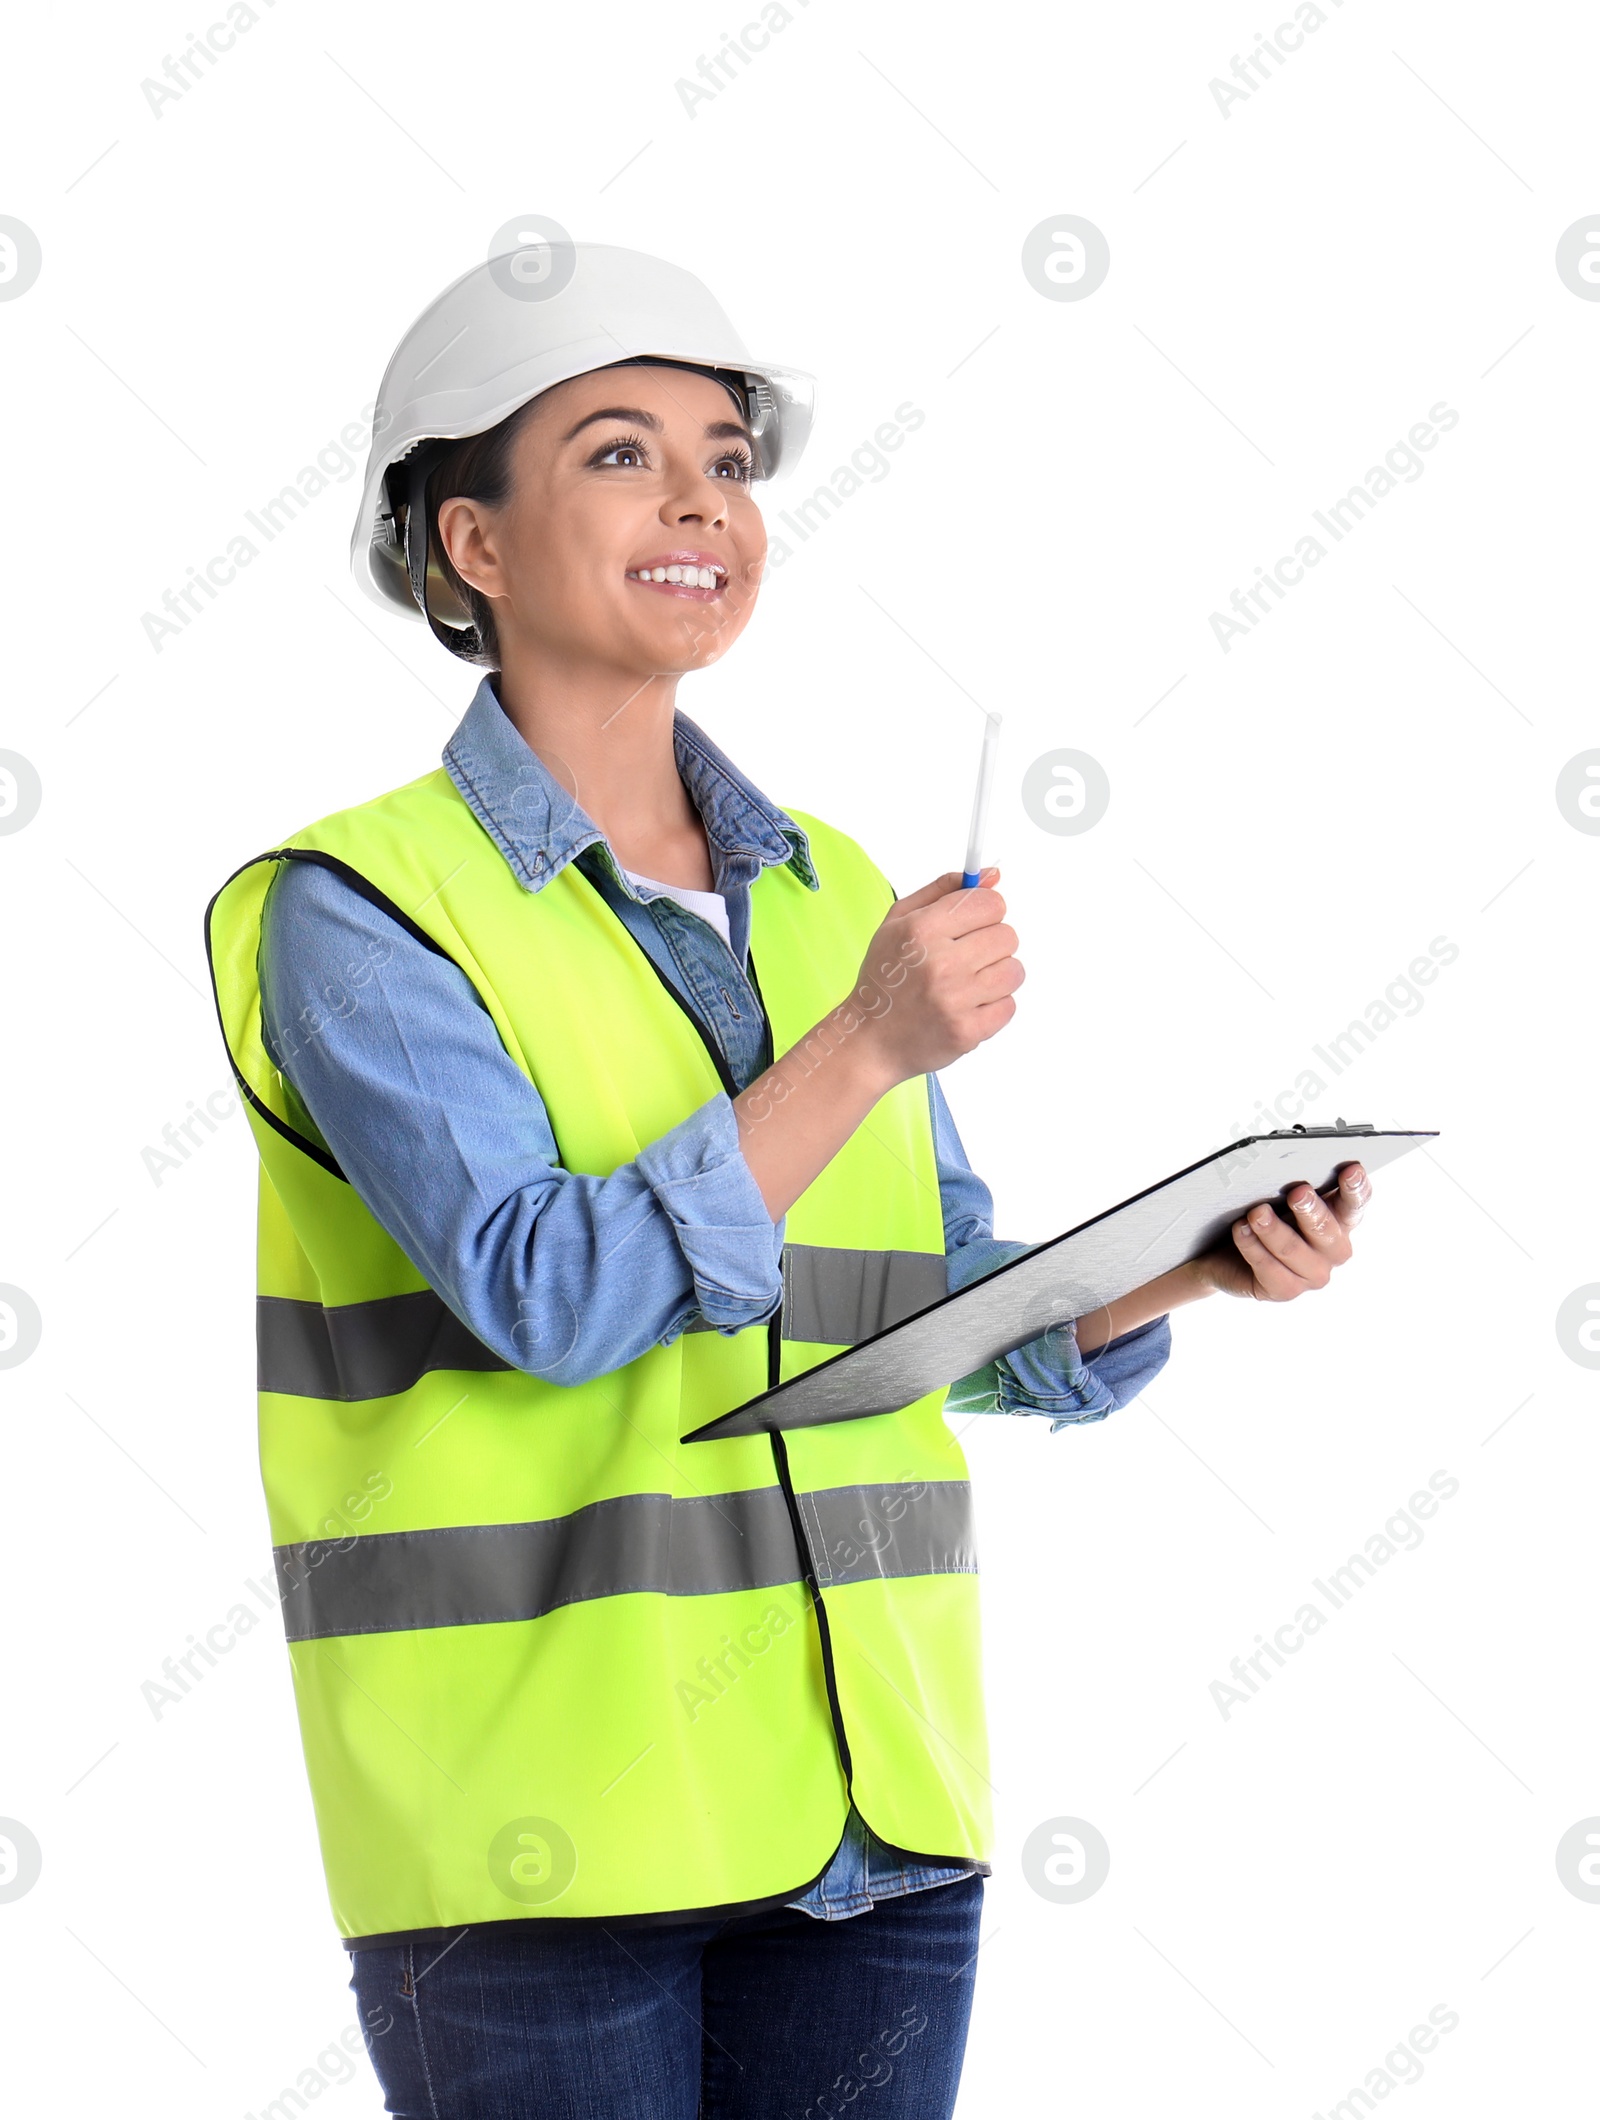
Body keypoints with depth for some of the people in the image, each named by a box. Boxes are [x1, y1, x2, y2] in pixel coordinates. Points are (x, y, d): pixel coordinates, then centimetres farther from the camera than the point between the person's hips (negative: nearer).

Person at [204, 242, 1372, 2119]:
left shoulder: (829, 896, 10)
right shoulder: (359, 911, -7)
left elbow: (955, 1318, 12)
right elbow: (549, 1293, -18)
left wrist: (1192, 1262, -5)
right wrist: (866, 1047, -22)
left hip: (867, 1796, 5)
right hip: (533, 1811, -5)